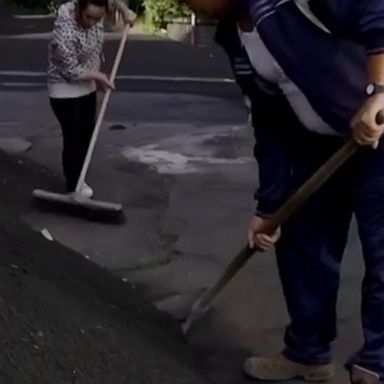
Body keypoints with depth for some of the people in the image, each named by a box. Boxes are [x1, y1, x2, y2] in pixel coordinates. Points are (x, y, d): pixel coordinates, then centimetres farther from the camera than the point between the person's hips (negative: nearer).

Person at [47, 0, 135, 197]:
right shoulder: (65, 32, -34)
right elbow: (72, 72, -27)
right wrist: (99, 76, -16)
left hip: (87, 86, 8)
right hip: (66, 90, -8)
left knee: (87, 134, 15)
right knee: (73, 139, -3)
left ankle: (78, 179, 31)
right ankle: (73, 187, 11)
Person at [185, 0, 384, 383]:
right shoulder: (238, 38, 6)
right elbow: (270, 122, 9)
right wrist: (268, 207, 10)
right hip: (320, 141, 9)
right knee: (300, 244, 12)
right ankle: (308, 352, 31)